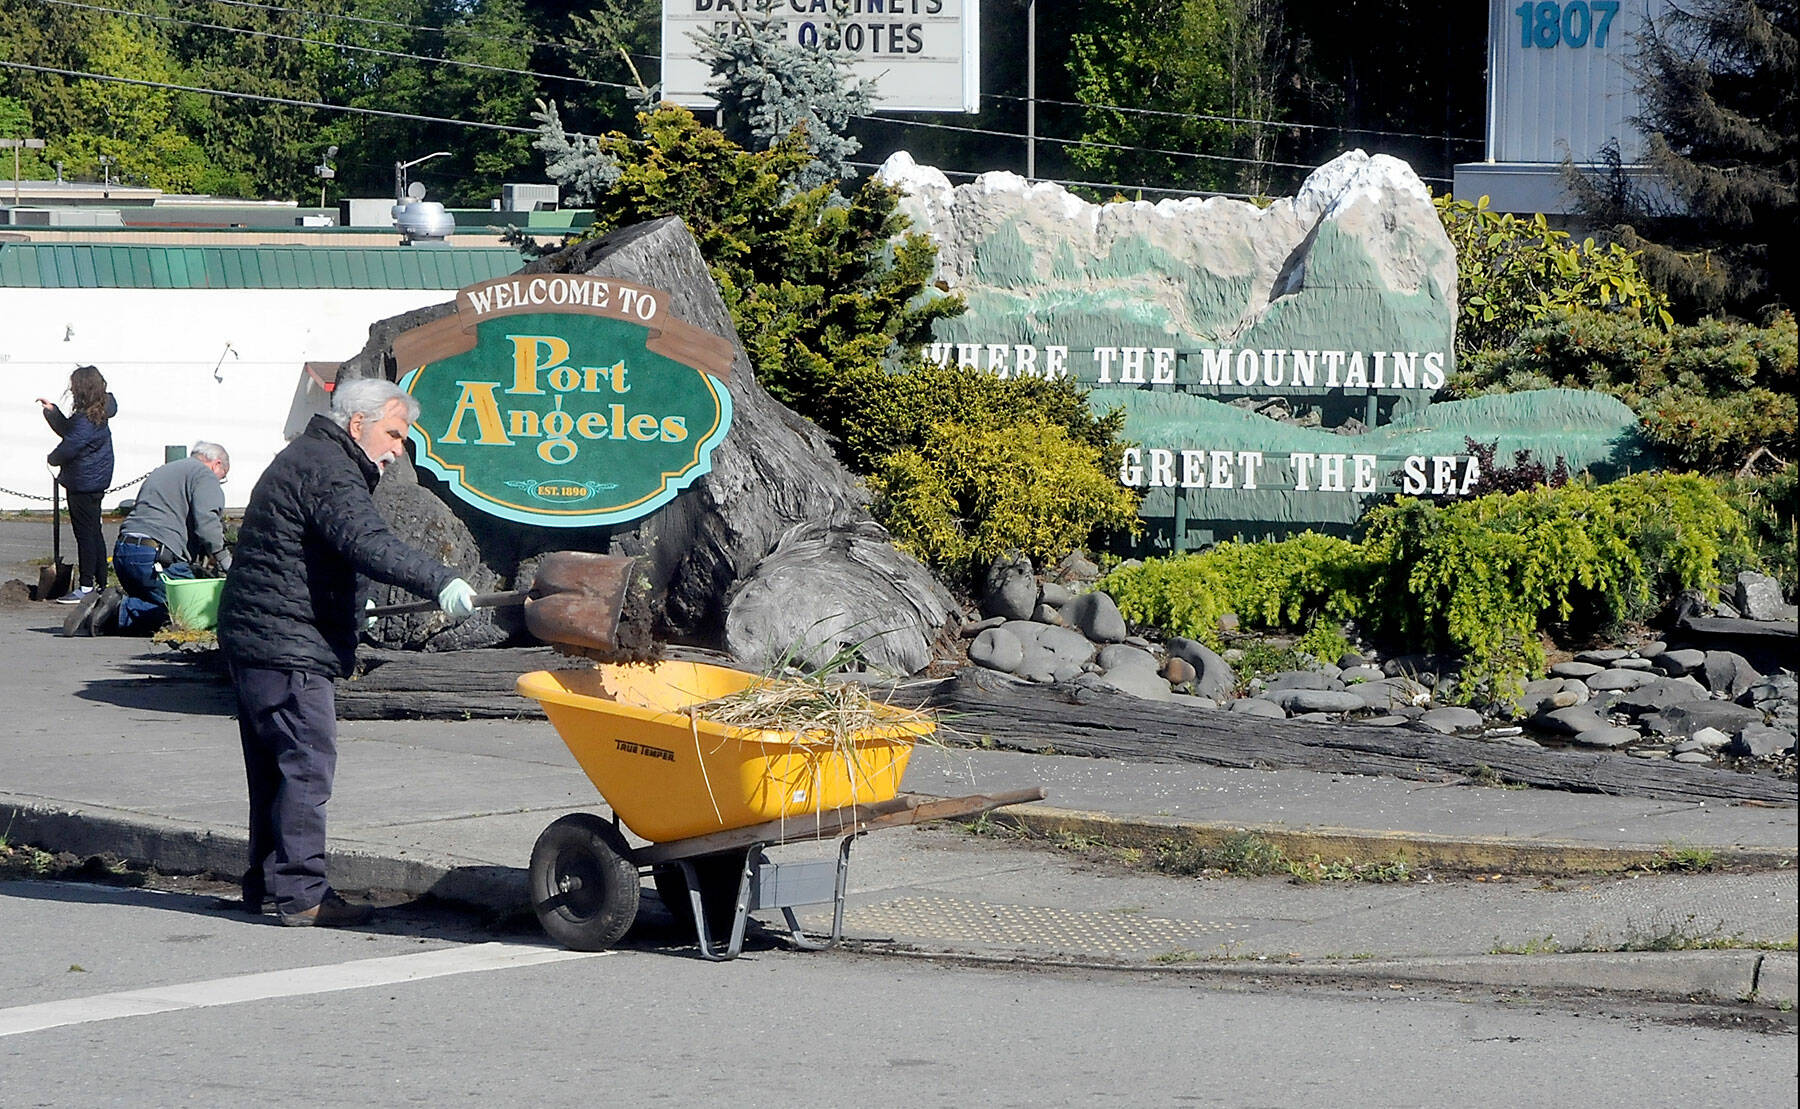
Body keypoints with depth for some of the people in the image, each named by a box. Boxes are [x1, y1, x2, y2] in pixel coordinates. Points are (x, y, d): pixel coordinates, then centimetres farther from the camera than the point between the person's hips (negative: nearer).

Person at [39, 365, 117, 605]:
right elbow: (67, 430, 24)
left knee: (86, 534, -6)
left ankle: (86, 587, -4)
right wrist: (52, 411, 14)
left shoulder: (87, 421, -21)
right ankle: (100, 584, 21)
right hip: (95, 483, 10)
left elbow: (69, 447, -22)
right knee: (93, 533, 15)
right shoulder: (98, 415, 10)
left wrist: (52, 459, -1)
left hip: (83, 484, -10)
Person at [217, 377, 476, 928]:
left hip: (255, 638, 11)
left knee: (274, 767, 16)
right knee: (307, 764, -11)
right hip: (287, 643, -11)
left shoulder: (304, 459, 20)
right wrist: (440, 581, -41)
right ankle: (302, 894, -11)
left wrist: (351, 612, 39)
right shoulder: (328, 471, -16)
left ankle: (264, 883, 23)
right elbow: (369, 543, -32)